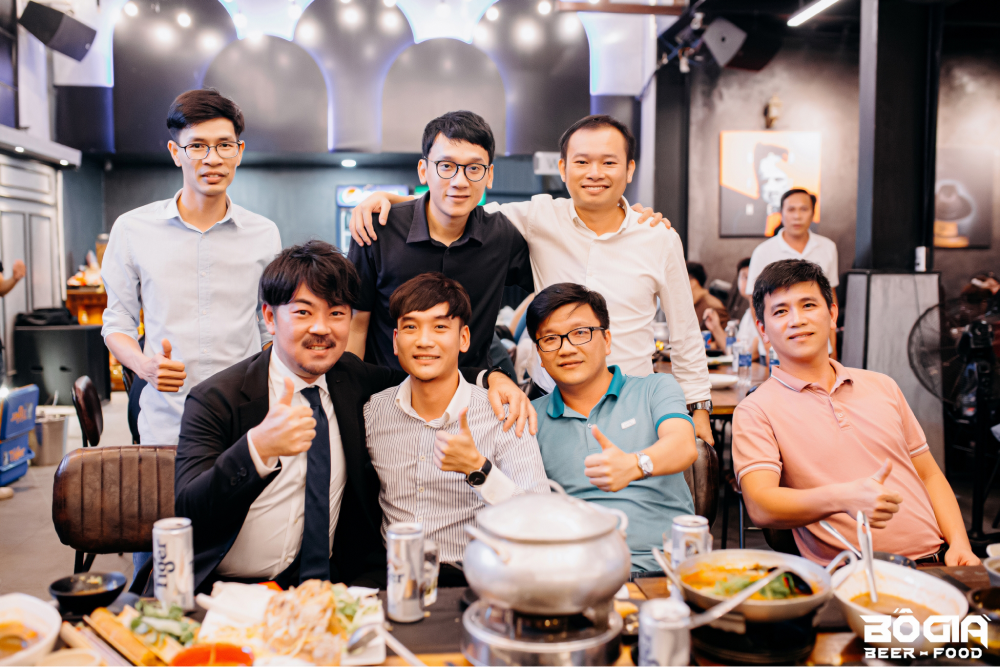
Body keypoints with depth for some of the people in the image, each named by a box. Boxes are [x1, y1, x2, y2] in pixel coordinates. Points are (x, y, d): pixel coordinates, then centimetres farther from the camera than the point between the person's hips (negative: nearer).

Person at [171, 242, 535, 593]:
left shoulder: (349, 377, 6)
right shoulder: (215, 401, -8)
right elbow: (189, 514, -19)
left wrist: (491, 377, 5)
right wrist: (259, 447, -37)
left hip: (330, 580, 4)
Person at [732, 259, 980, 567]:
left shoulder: (881, 386, 18)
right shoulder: (755, 411, 1)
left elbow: (930, 476, 23)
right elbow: (761, 507, -12)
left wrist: (959, 543, 5)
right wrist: (844, 497, -28)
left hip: (934, 562, 5)